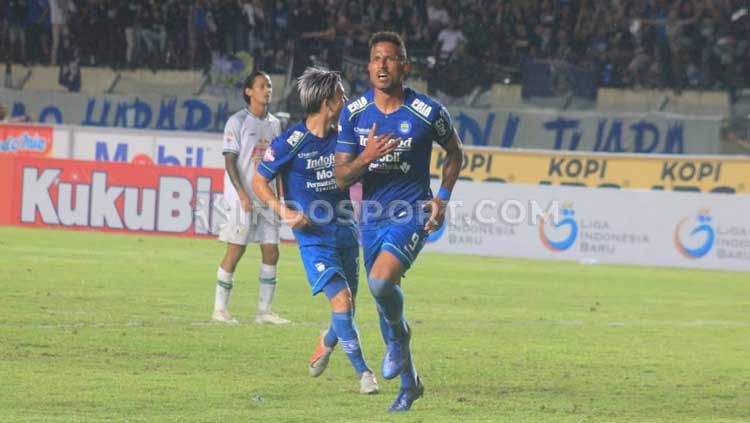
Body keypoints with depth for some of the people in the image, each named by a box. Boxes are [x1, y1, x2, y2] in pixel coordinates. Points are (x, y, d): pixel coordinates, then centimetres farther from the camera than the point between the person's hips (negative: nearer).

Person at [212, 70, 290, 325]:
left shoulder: (273, 124, 13)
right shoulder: (237, 122, -5)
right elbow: (230, 161, -9)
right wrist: (243, 195, -17)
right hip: (241, 197, -6)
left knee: (271, 251, 2)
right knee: (235, 251, -6)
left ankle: (264, 310, 8)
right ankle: (220, 309, 2)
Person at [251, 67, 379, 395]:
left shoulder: (342, 136, 5)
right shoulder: (290, 143, -11)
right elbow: (259, 181, -5)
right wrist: (285, 212, -17)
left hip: (345, 232, 6)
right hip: (313, 237, -6)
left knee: (348, 304, 11)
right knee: (340, 299, -18)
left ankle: (327, 342, 44)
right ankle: (363, 372, -12)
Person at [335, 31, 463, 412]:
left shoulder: (428, 113, -10)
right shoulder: (354, 113, -3)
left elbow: (454, 152, 10)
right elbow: (341, 178, -1)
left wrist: (442, 199, -1)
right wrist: (365, 158, -21)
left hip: (413, 213, -4)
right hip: (372, 214, 4)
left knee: (381, 280, -28)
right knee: (384, 297, 9)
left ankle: (398, 335, 4)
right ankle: (408, 382, 27)